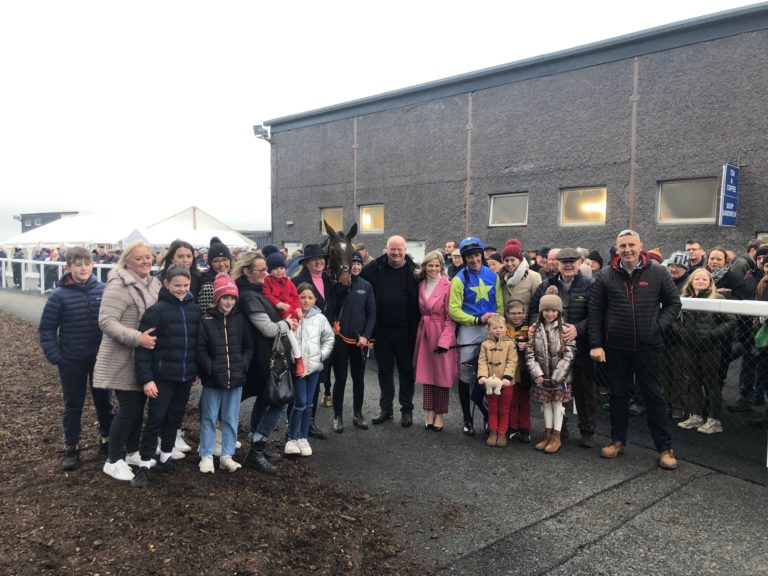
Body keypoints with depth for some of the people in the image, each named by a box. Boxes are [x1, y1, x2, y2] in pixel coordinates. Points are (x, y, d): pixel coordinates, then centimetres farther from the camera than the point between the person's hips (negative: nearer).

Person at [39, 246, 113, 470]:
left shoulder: (103, 290, -6)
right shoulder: (60, 295, -10)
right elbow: (47, 328, -3)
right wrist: (54, 356, -8)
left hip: (101, 358, 1)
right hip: (72, 360, -1)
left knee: (104, 401, 14)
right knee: (73, 405, 11)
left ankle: (107, 439, 31)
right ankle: (71, 448, 24)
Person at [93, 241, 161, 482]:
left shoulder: (154, 284, 9)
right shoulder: (118, 286, -17)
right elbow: (106, 321, -24)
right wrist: (137, 338, -31)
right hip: (124, 360, -8)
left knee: (138, 407, 16)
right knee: (128, 409, -2)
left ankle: (132, 452, 32)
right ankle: (113, 461, 14)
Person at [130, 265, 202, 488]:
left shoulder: (194, 310, 5)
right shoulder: (156, 310, -11)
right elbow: (143, 347, -13)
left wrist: (196, 371, 15)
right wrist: (146, 378, -17)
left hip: (185, 376, 5)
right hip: (162, 377, -5)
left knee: (175, 418, 15)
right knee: (156, 419, 0)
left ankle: (166, 457, 31)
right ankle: (144, 465, 12)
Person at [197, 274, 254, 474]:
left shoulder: (241, 320, 4)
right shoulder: (206, 320, -4)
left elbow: (249, 347, 8)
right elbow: (200, 349, -7)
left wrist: (243, 366, -4)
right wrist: (211, 369, -14)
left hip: (236, 379, 3)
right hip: (212, 380, -2)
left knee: (231, 419, 10)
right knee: (209, 419, 9)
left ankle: (227, 456, 21)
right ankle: (206, 456, 21)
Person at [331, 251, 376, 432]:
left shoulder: (366, 286, 4)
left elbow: (371, 314, 3)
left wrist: (366, 336, -6)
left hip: (360, 340, 3)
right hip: (339, 338, -3)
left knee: (359, 378, 12)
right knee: (340, 379, 4)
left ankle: (358, 414, 26)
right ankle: (338, 416, 16)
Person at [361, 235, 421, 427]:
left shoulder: (413, 271, -5)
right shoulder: (375, 268, -1)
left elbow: (420, 300, -5)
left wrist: (416, 326, -12)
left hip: (405, 330, -2)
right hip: (382, 330, 2)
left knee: (406, 370, 10)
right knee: (384, 370, 12)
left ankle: (407, 410, 23)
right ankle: (386, 408, 26)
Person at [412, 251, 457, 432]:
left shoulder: (447, 286, -10)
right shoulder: (421, 285, 7)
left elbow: (450, 317, -11)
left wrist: (443, 340, -16)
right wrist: (422, 329, 5)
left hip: (442, 335, -5)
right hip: (424, 334, 5)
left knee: (442, 375, 3)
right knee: (426, 374, 9)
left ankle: (439, 415, 15)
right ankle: (429, 413, 21)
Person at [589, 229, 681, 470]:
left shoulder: (658, 273, -1)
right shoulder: (606, 276, -1)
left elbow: (674, 303, 7)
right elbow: (595, 312, 0)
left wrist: (659, 324, -8)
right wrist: (595, 344, -5)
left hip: (647, 347, -1)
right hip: (615, 347, 1)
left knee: (654, 396, 6)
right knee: (618, 395, 12)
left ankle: (665, 448, 17)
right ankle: (618, 440, 27)